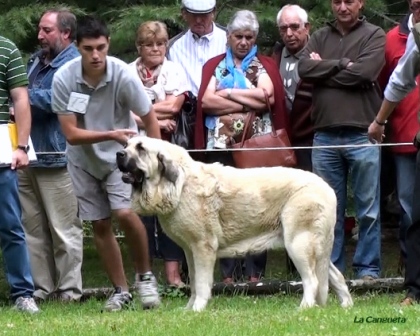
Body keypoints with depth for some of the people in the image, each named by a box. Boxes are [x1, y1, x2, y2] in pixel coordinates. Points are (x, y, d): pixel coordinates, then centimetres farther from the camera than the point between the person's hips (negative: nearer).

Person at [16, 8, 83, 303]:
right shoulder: (37, 60, 17)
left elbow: (56, 101, -22)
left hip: (57, 159, -9)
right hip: (29, 157, 9)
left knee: (64, 230, -2)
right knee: (33, 228, 9)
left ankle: (69, 290, 3)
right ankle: (40, 288, 14)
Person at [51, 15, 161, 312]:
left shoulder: (124, 75, -25)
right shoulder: (63, 79, -23)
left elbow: (149, 118, -11)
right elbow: (71, 133, -21)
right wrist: (110, 135, -33)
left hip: (121, 155, -2)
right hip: (84, 159, 2)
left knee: (124, 213, -21)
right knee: (100, 225, 6)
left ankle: (145, 276, 2)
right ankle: (121, 291, 19)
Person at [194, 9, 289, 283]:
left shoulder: (265, 65, 12)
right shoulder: (214, 65, 15)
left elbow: (267, 96, -6)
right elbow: (207, 101, -2)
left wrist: (229, 93, -1)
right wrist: (250, 103, -6)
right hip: (221, 145, 1)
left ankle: (255, 272, 0)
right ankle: (227, 273, 1)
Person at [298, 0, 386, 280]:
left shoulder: (374, 36, 3)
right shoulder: (320, 37, 15)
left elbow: (364, 73, -13)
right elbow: (304, 68, -2)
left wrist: (323, 69, -3)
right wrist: (341, 64, -9)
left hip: (362, 135, -3)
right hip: (325, 136, 3)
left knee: (368, 210, 1)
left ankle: (368, 269, 6)